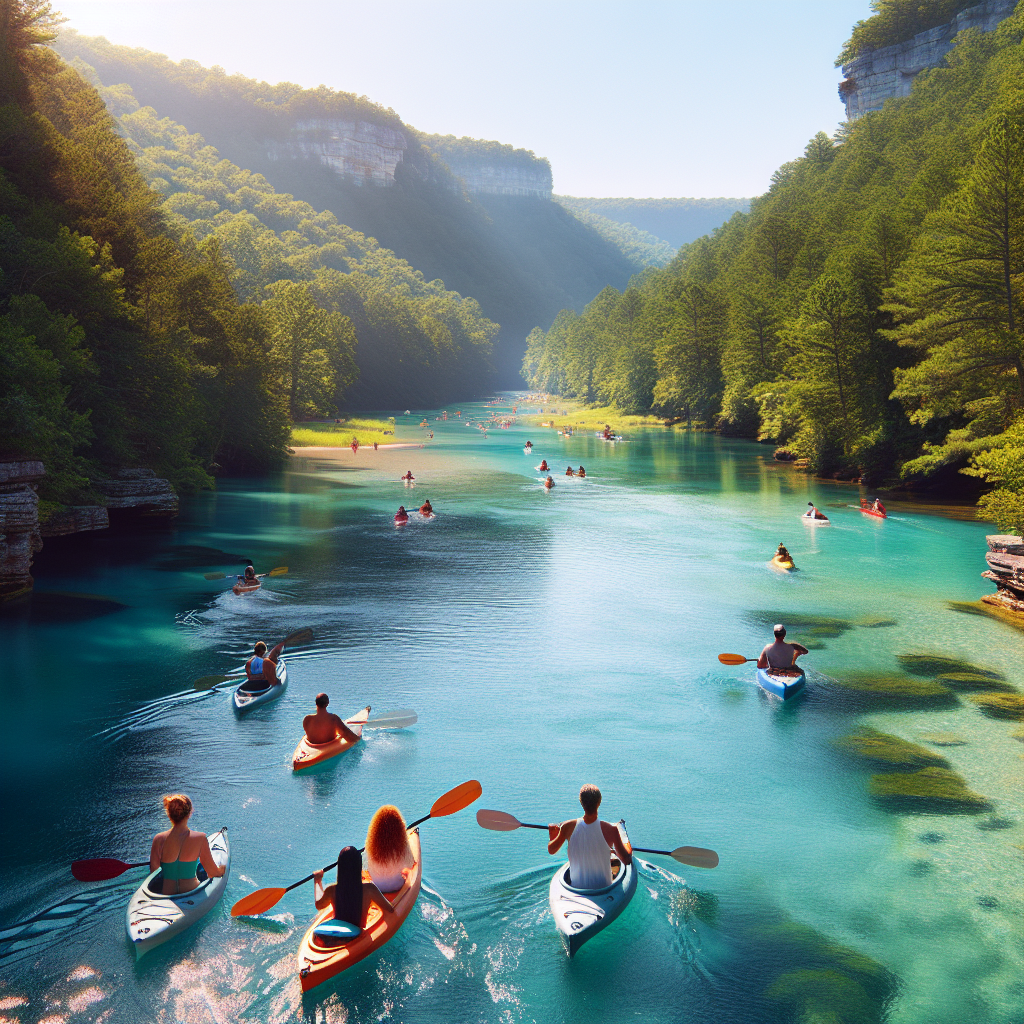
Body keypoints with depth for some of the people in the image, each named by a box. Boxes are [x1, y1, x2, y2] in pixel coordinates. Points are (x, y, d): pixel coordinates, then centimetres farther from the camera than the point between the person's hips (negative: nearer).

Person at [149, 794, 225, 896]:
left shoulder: (159, 839, -10)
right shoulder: (200, 838, -15)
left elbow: (153, 871, 0)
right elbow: (214, 873, -7)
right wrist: (222, 869, 16)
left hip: (166, 895, 2)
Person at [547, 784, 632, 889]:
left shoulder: (568, 827, -16)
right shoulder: (610, 830, -22)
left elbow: (551, 850, 3)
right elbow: (627, 860, -10)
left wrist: (552, 837, 24)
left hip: (577, 888, 2)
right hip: (603, 888, -2)